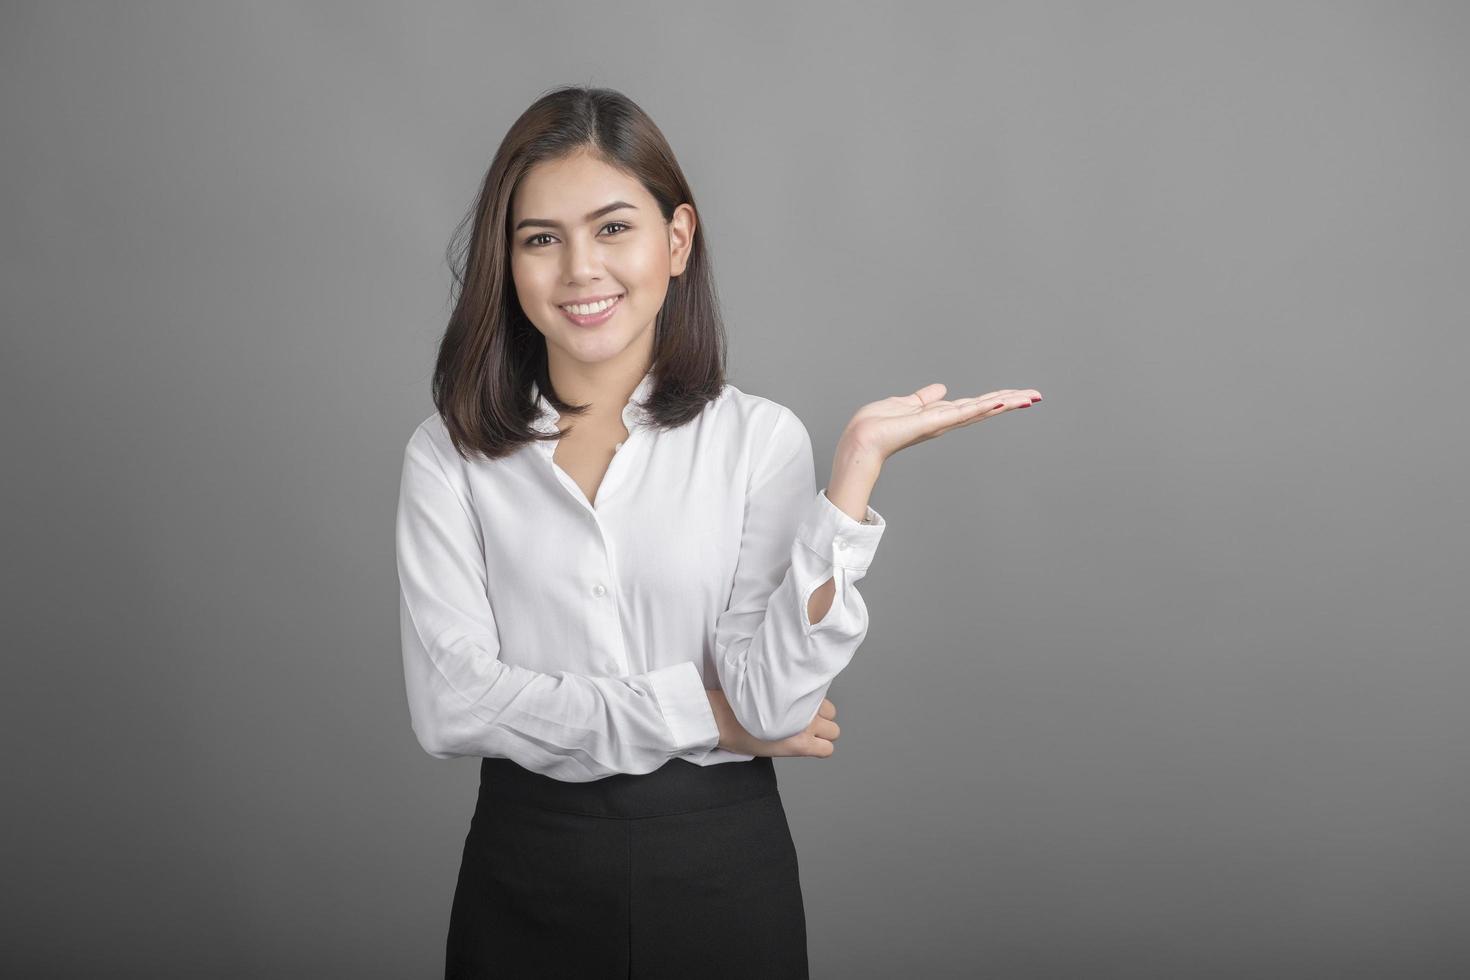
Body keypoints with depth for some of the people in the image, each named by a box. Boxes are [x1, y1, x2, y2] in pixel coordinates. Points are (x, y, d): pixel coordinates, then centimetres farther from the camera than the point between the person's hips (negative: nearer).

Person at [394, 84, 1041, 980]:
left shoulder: (760, 438, -5)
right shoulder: (449, 457, -4)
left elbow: (774, 698, -15)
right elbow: (449, 703, -13)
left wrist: (859, 460, -21)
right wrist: (704, 714, -13)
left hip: (723, 868, 0)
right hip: (525, 871, 1)